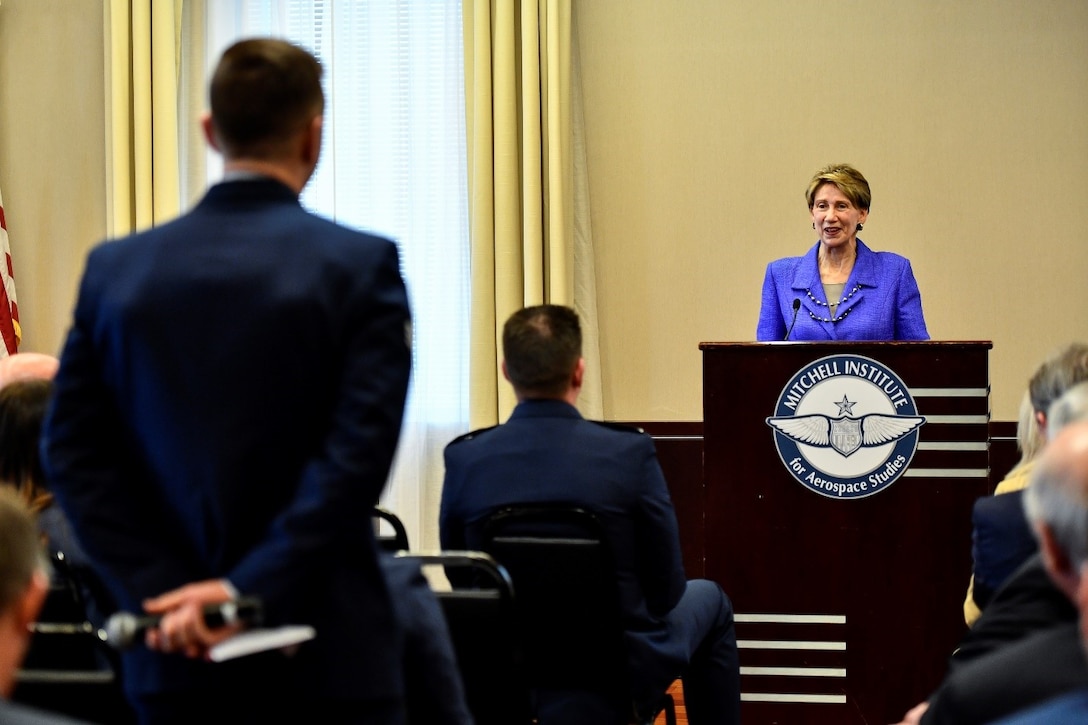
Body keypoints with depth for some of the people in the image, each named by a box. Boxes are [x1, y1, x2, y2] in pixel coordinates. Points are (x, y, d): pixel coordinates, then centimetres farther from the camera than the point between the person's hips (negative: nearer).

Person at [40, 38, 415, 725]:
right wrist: (253, 589, -16)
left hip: (174, 662, 3)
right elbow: (359, 451, -16)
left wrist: (160, 590, -5)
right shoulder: (362, 264, -7)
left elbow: (72, 450, 0)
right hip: (329, 660, -3)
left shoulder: (115, 268, 4)